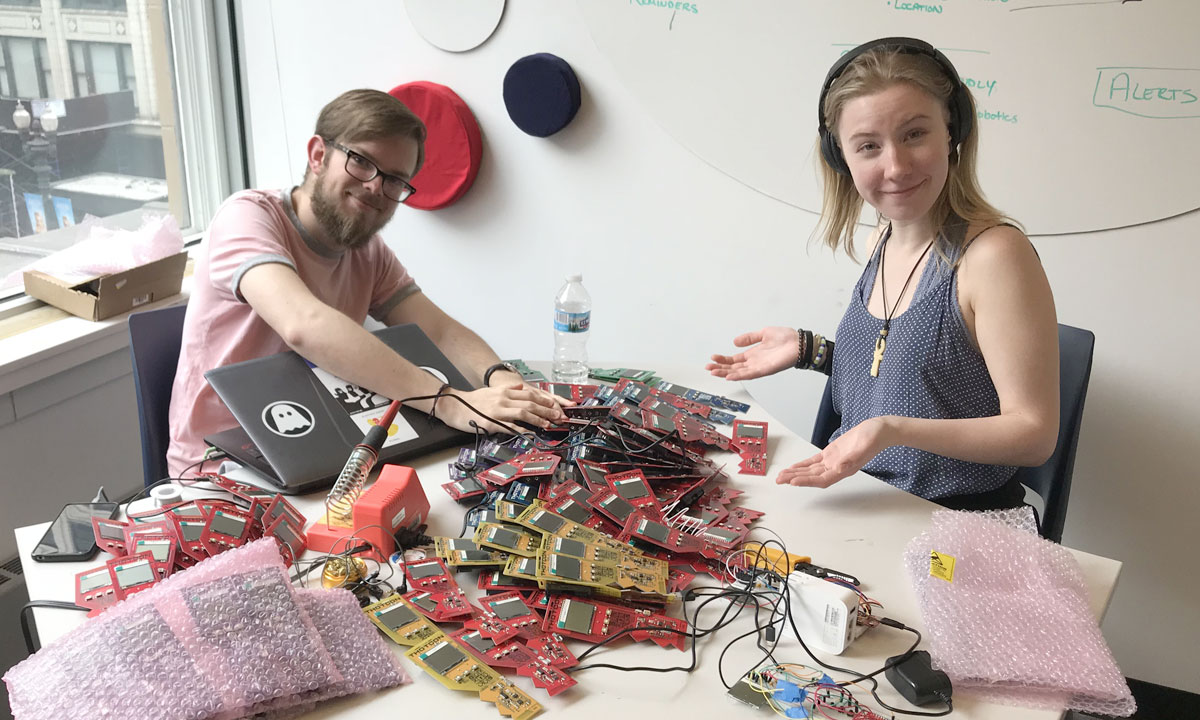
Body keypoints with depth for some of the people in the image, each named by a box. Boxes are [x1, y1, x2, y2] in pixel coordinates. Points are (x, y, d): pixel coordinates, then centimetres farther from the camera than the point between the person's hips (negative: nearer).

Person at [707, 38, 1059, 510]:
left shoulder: (993, 254, -19)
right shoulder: (883, 241, 5)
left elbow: (1034, 434, -18)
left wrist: (892, 430, -29)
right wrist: (809, 350, 6)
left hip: (958, 523, -6)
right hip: (862, 504, 7)